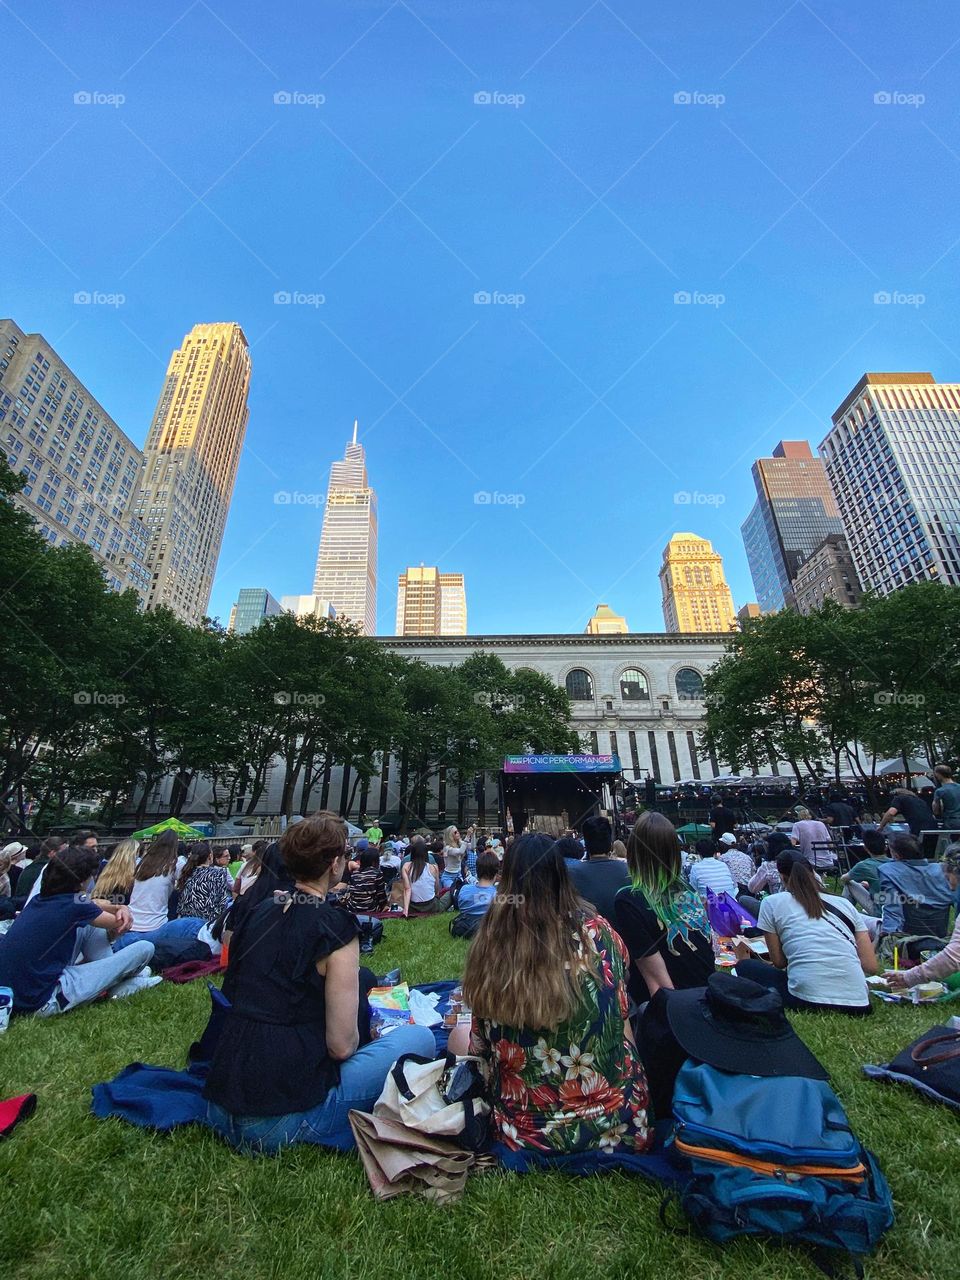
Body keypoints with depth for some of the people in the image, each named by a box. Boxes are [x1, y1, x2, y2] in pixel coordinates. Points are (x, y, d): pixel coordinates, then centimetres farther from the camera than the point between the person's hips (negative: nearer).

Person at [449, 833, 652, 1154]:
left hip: (528, 1133, -2)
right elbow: (621, 1022, 2)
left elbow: (480, 1043, -6)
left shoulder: (491, 939, -17)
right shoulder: (597, 931, -14)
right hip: (618, 1123, 3)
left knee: (458, 1035, 22)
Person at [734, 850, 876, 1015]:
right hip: (859, 1004, 4)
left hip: (808, 1000, -4)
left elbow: (779, 962, 9)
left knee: (746, 966, 22)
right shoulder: (844, 903, 14)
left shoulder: (772, 903, 5)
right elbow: (871, 966, 12)